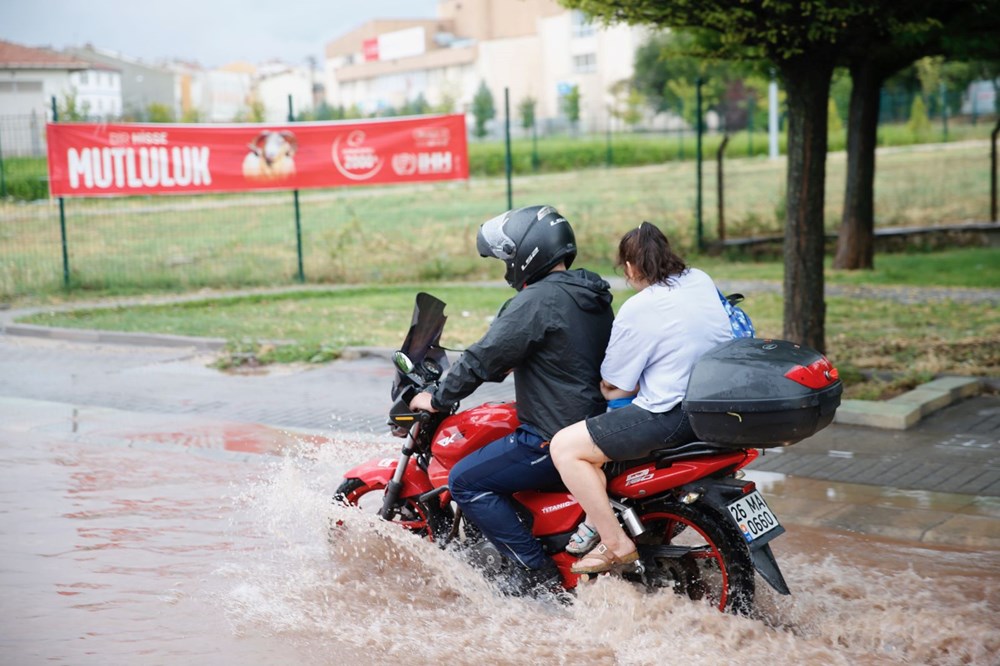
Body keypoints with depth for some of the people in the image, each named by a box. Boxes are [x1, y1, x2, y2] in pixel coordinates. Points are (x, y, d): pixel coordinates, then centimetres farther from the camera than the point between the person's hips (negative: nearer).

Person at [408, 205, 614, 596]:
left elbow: (486, 356, -17)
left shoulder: (537, 300, -17)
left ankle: (535, 570, -5)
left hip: (555, 439, -10)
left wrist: (438, 399, -5)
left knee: (465, 481, -5)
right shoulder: (593, 296, 12)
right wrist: (505, 367, 29)